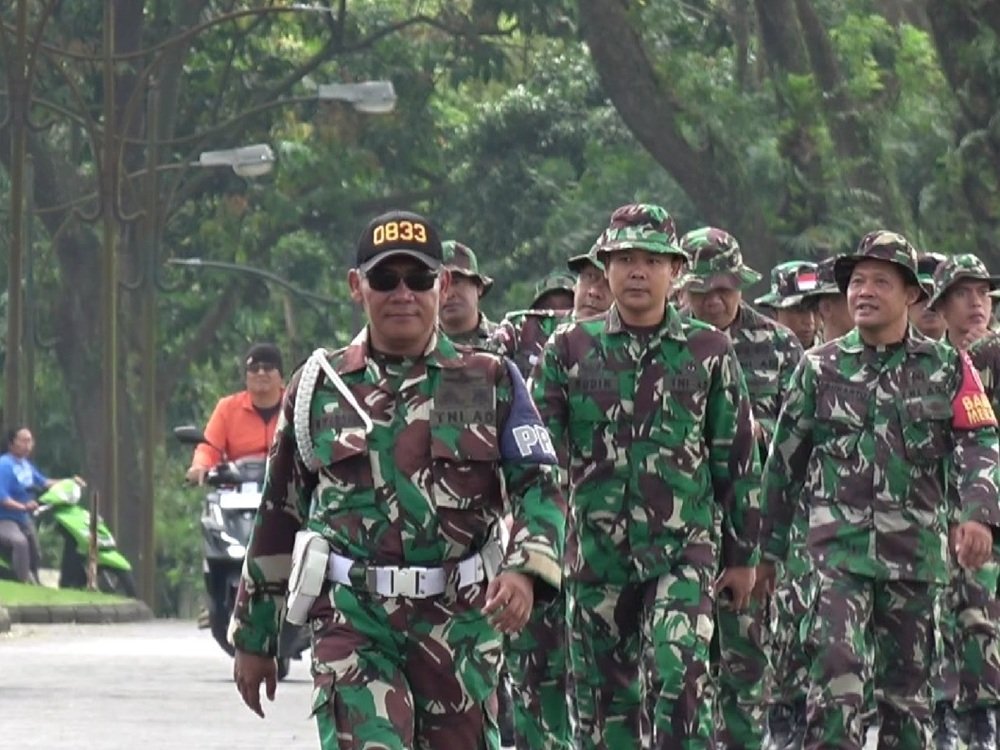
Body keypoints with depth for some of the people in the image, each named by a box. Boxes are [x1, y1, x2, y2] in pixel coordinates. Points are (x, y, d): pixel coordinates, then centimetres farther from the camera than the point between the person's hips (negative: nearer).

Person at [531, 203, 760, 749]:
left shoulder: (708, 352, 3)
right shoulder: (569, 349, 4)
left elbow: (736, 459, 7)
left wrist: (742, 555, 7)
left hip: (684, 547, -2)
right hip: (595, 554, 2)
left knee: (679, 677, -19)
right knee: (602, 696, 7)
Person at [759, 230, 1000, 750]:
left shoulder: (946, 369, 6)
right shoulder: (821, 368, 7)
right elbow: (784, 460, 13)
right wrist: (768, 548, 13)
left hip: (916, 546, 1)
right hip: (839, 544, -1)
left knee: (908, 679, 8)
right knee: (836, 667, -17)